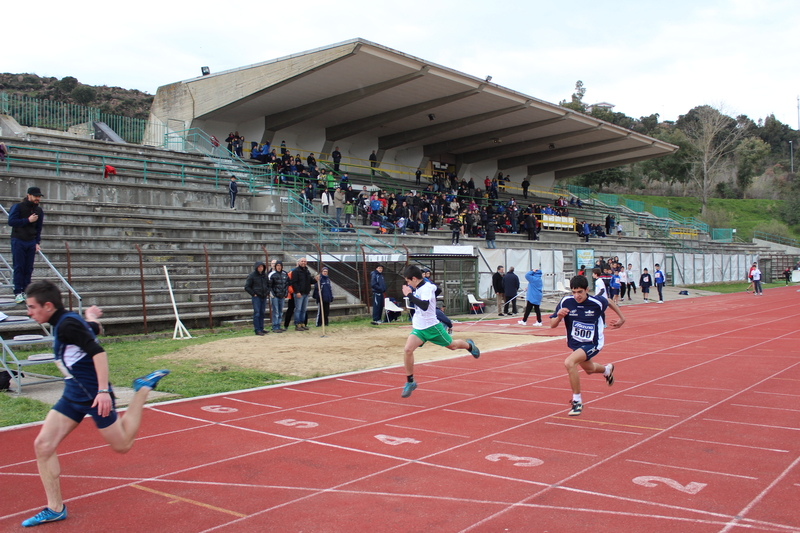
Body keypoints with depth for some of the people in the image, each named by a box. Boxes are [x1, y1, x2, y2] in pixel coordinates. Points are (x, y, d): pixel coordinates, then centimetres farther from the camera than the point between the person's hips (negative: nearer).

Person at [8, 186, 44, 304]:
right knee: (19, 267, -4)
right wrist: (28, 220, -15)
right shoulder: (17, 207, -3)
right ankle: (18, 293, -3)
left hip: (31, 242, 4)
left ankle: (26, 291, 9)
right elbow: (11, 221, -13)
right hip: (18, 241, -4)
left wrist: (37, 242, 6)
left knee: (29, 268, 4)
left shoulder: (39, 211, 11)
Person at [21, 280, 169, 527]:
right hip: (73, 395, 9)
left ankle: (143, 388, 16)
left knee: (122, 445, 5)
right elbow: (95, 329, 27)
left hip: (94, 395, -9)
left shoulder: (67, 324, -18)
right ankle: (55, 509, 8)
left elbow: (98, 352, -26)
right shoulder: (63, 322, 9)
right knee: (43, 445, 0)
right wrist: (91, 317, 49)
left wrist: (103, 390, -31)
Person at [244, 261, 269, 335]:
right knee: (257, 313, -7)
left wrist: (267, 292, 10)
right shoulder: (252, 275, -8)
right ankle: (257, 330, -5)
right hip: (256, 297, -6)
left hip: (264, 297, 6)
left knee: (262, 313, 9)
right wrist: (253, 294, -8)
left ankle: (261, 329, 17)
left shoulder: (265, 275, 8)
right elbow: (247, 287, -6)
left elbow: (268, 284, 23)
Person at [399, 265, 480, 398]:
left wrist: (409, 295, -34)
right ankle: (410, 382, -5)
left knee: (452, 345, 16)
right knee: (407, 349, -16)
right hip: (418, 328, 7)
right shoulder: (417, 288, 6)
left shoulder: (427, 288, -21)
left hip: (432, 326, -7)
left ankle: (469, 345, 52)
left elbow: (424, 306, -37)